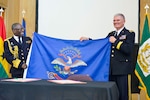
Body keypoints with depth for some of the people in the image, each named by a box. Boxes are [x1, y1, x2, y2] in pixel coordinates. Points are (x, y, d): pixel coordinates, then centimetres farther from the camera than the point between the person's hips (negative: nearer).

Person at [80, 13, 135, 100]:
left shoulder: (129, 34, -1)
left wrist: (116, 41, -14)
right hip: (111, 68, 6)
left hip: (122, 68, -6)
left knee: (122, 93, 0)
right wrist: (88, 39, 5)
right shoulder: (111, 34, 17)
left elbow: (128, 50, -15)